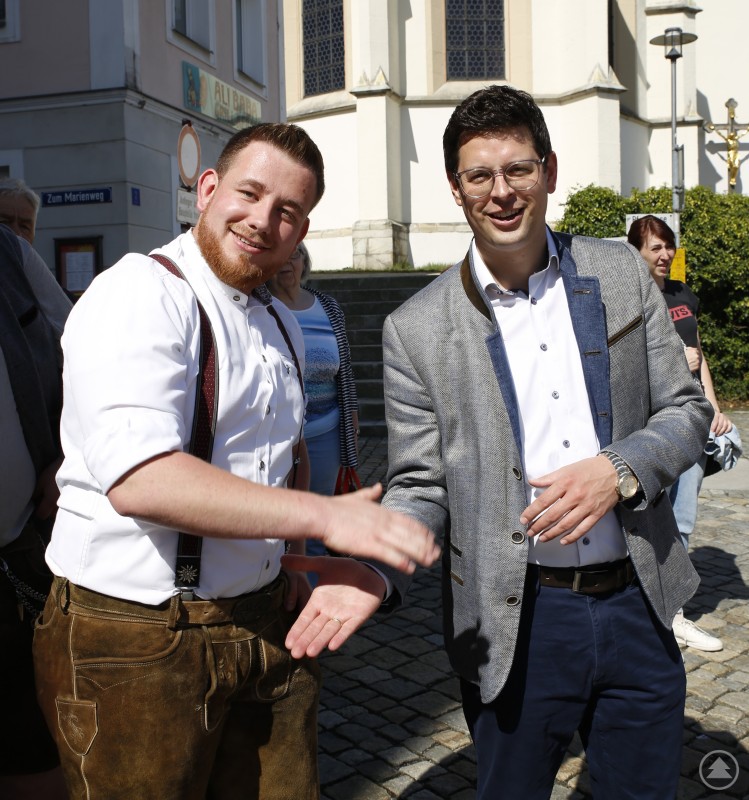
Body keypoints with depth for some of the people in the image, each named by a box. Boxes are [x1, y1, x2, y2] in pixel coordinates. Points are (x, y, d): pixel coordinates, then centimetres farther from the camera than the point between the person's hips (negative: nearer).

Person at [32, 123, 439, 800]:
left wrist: (290, 563, 9)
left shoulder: (281, 324, 13)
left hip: (266, 626, 7)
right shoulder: (140, 294, -14)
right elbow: (138, 479, -28)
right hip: (134, 642, -7)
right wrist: (327, 517, -27)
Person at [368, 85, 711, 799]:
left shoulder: (620, 272, 3)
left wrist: (618, 471, -15)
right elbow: (420, 487, -4)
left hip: (637, 606, 3)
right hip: (515, 623, -2)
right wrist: (371, 575, -23)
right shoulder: (416, 329, -5)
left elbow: (686, 410, 5)